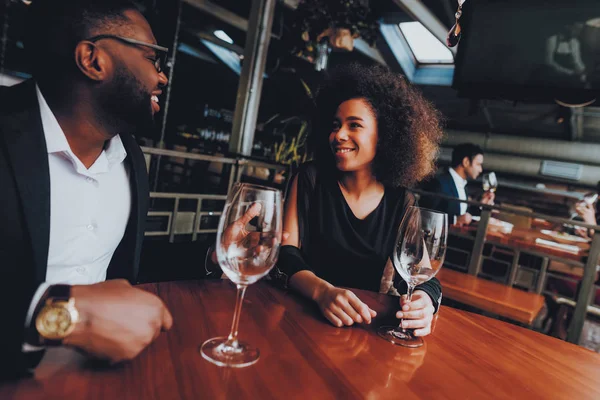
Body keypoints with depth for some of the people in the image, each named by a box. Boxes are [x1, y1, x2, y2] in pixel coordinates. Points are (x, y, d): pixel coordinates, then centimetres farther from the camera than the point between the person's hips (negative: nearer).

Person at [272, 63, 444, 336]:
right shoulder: (310, 179, -4)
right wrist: (322, 291, -30)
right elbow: (285, 253, -11)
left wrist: (425, 301, -28)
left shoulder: (402, 203, 0)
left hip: (368, 322, 3)